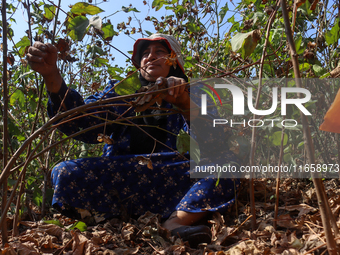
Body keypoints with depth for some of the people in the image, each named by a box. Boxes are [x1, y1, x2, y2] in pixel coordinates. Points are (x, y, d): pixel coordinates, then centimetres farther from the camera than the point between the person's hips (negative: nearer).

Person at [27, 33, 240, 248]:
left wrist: (185, 103, -26)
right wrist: (51, 75, -17)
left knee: (228, 161, -21)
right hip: (119, 179, 1)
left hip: (175, 183, 0)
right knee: (65, 174, -23)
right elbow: (82, 122, -2)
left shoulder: (189, 98, 12)